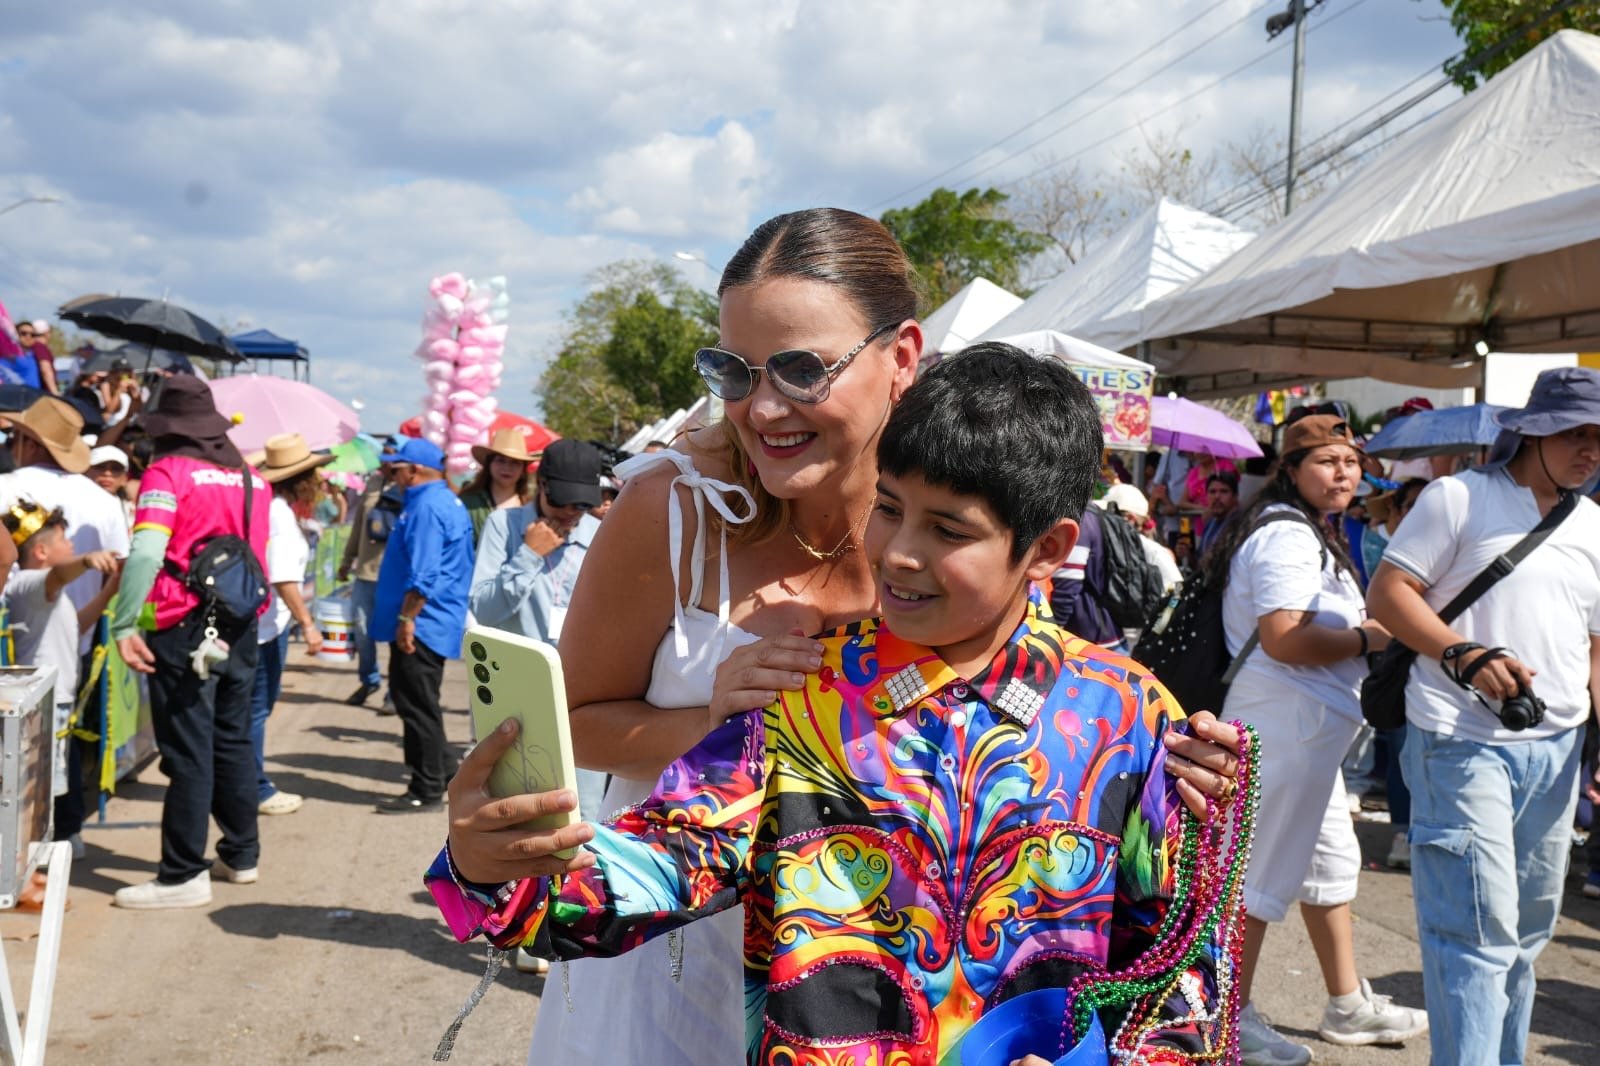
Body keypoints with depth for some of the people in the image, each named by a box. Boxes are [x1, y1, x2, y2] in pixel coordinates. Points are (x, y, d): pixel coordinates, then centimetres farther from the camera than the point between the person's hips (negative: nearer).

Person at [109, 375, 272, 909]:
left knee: (188, 753, -2)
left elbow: (145, 552, -19)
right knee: (233, 742, 17)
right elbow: (259, 554, 7)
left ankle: (183, 876, 3)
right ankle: (242, 855, 27)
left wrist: (124, 624, -19)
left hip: (185, 629, -6)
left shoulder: (168, 472, -9)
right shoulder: (251, 477, 8)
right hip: (241, 626, 6)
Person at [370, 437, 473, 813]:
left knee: (417, 705, -5)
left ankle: (426, 791, 0)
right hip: (437, 623, 11)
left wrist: (406, 618, -22)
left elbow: (423, 574, -25)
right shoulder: (448, 501, 15)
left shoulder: (427, 507, -18)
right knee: (421, 704, 18)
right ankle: (437, 774, 25)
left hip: (422, 624, -11)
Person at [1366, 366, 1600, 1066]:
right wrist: (1465, 656, -20)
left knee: (1528, 927, 15)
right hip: (1463, 743, -6)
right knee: (1478, 928, -11)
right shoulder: (1459, 498, -3)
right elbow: (1387, 592, -7)